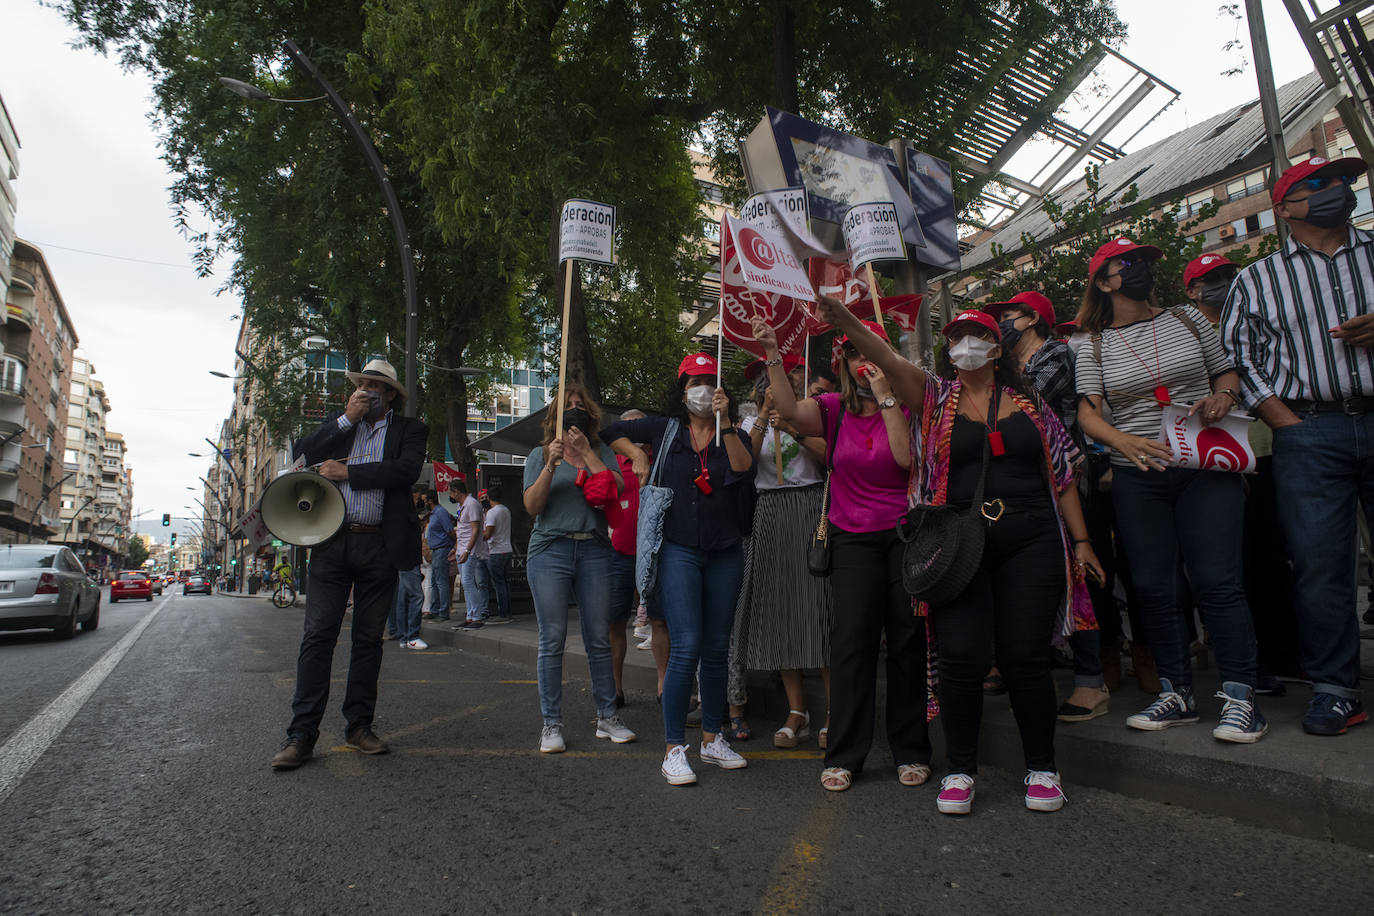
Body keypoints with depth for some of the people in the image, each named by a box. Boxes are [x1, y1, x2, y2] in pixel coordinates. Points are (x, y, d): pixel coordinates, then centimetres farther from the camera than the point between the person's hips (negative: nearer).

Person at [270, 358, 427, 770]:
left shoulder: (409, 429, 7)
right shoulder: (338, 424, 15)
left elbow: (407, 470, -11)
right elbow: (301, 454, 1)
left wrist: (347, 472, -10)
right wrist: (346, 419, -5)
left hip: (380, 548, -1)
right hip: (332, 543, 1)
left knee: (368, 639, 8)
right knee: (317, 636, -3)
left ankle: (358, 725, 19)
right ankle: (301, 734, 3)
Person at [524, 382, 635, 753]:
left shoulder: (601, 453, 14)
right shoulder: (540, 454, 11)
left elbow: (617, 489, -3)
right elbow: (532, 506, 2)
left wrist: (585, 451, -5)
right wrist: (551, 465, -10)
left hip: (595, 551, 1)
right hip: (550, 551, -1)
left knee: (599, 639, 4)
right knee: (552, 640, -2)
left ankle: (607, 716, 15)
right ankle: (552, 724, 7)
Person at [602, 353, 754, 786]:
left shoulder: (732, 434, 8)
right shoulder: (664, 428, 7)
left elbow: (742, 467, -14)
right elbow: (609, 432, 18)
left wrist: (725, 422, -23)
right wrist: (635, 452, 3)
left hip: (725, 552, 3)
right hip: (679, 550, -3)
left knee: (716, 649, 10)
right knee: (686, 647, -11)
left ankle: (712, 739, 24)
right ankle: (674, 748, -1)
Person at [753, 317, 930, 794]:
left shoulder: (907, 405, 0)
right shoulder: (836, 409, 3)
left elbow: (907, 456, -16)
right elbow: (791, 410, -15)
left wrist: (885, 397, -15)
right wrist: (772, 355, -23)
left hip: (905, 534, 0)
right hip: (853, 538, 1)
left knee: (908, 639, 5)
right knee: (852, 639, -4)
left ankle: (910, 750, 20)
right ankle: (844, 755, 6)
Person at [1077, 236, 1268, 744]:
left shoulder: (1187, 318, 10)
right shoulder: (1095, 347, 6)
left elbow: (1226, 370, 18)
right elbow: (1088, 412, -4)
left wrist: (1222, 395, -6)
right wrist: (1126, 441, -23)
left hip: (1206, 466, 0)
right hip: (1137, 478, 1)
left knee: (1216, 578, -8)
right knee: (1155, 585, 3)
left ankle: (1239, 695, 3)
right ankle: (1177, 693, 16)